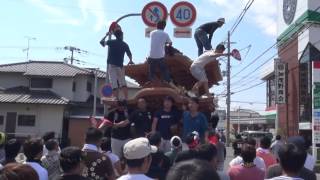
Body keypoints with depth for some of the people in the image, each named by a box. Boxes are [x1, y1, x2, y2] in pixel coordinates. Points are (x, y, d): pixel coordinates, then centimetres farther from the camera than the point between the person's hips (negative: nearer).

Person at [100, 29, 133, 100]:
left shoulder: (111, 42, 1)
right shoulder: (125, 44, 6)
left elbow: (101, 42, 15)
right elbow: (129, 54, 13)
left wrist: (106, 35, 30)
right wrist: (130, 61, 30)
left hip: (111, 65, -2)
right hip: (120, 65, 2)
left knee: (114, 84, -6)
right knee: (123, 82, 9)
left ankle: (117, 99, -14)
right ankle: (126, 99, 3)